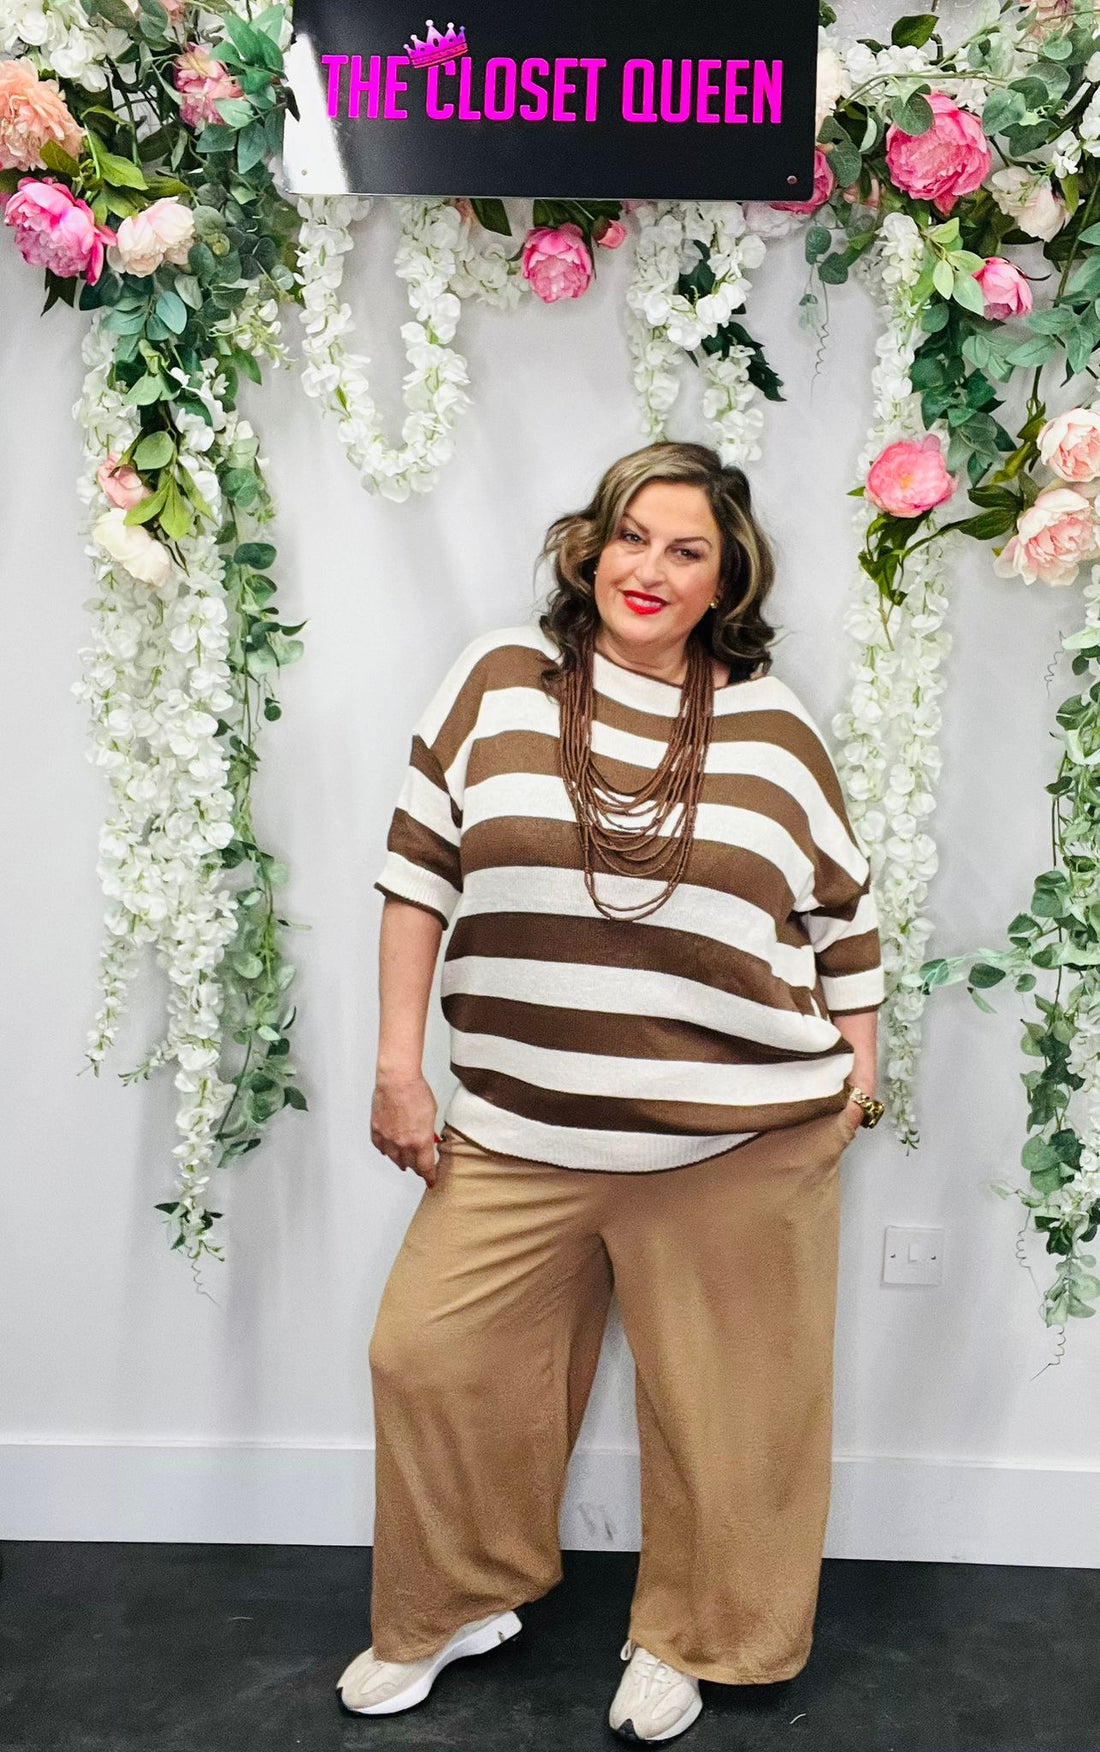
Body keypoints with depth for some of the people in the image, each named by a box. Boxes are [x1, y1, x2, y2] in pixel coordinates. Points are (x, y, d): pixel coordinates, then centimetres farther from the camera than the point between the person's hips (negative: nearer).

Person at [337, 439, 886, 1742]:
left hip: (741, 1144, -1)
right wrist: (398, 1064, 1)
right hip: (519, 1136, 1)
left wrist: (856, 1076, 9)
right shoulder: (497, 680, 1)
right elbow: (419, 868, 2)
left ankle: (688, 1639, 38)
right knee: (429, 1354, 8)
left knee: (721, 1398, 11)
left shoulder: (771, 723, 2)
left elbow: (846, 915, 10)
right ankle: (455, 1605, 36)